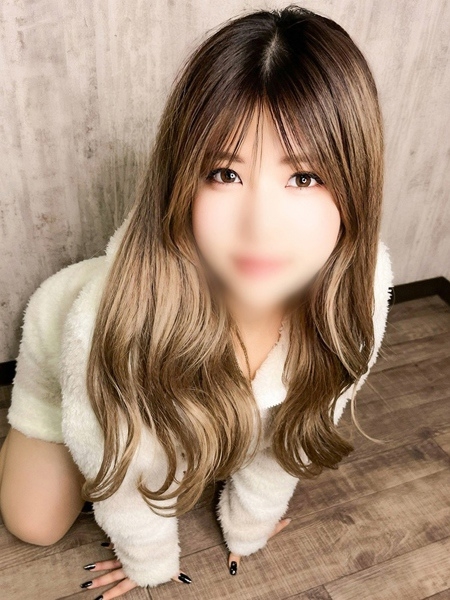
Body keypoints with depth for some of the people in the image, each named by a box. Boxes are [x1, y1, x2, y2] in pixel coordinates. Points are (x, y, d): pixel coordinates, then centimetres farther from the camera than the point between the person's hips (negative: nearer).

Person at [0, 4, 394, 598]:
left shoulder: (360, 284, -36)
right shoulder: (125, 314, -46)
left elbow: (293, 428, -15)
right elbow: (120, 466, -22)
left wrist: (247, 526, 3)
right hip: (71, 348, -2)